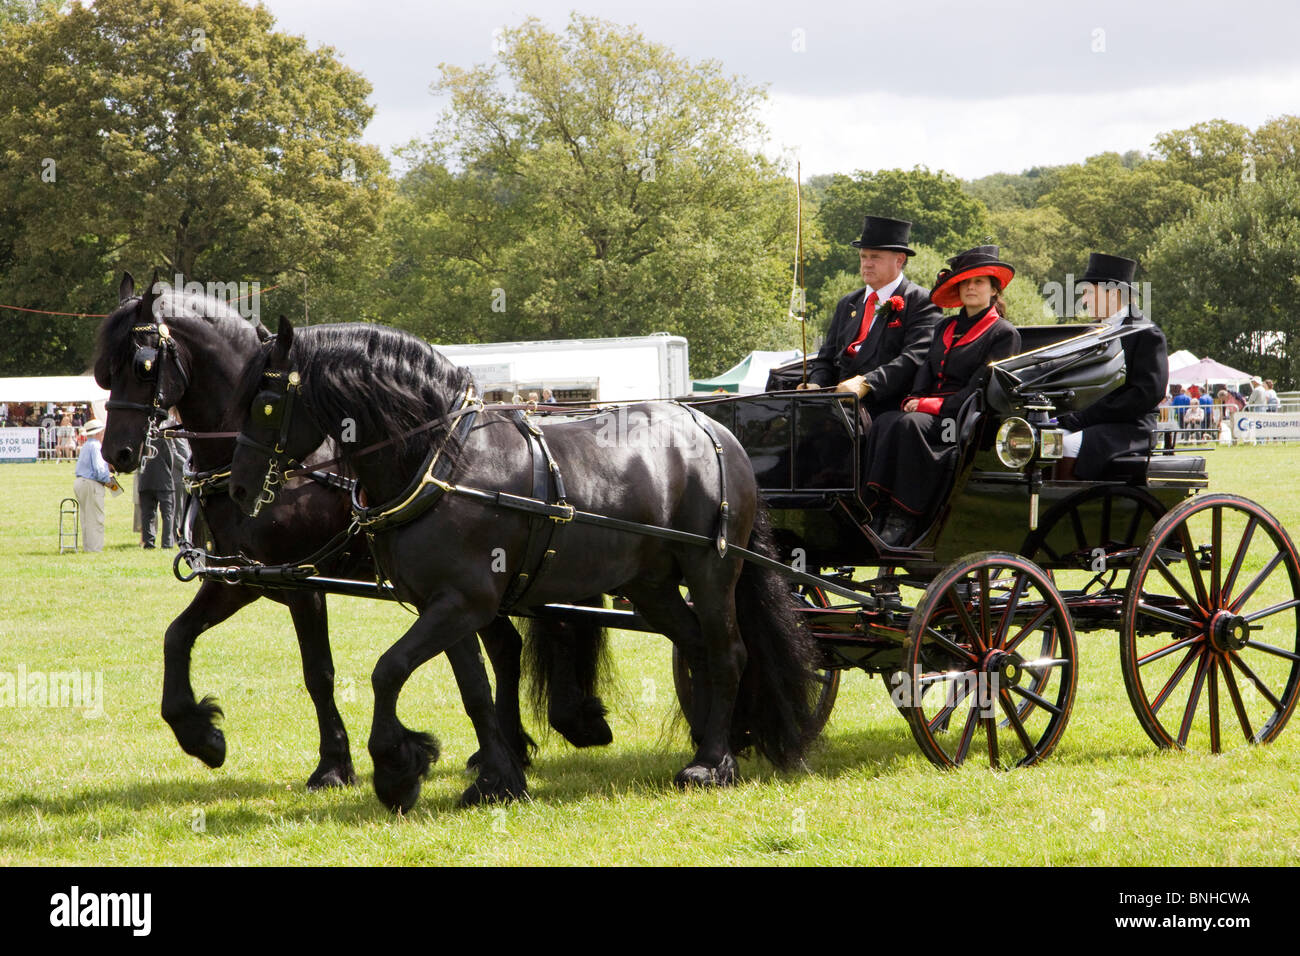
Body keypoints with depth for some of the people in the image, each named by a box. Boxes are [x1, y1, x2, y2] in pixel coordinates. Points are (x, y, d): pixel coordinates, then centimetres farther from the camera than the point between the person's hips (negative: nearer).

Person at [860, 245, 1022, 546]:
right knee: (884, 423, -26)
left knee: (907, 425, -34)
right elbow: (925, 372, 16)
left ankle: (904, 518, -34)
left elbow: (982, 388, -8)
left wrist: (935, 406, -15)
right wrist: (914, 401, -5)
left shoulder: (1004, 334, 2)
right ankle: (882, 510, -33)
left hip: (967, 420, -6)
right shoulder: (945, 328, 23)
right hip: (930, 413, 6)